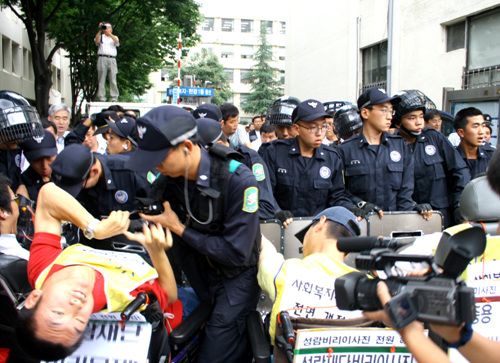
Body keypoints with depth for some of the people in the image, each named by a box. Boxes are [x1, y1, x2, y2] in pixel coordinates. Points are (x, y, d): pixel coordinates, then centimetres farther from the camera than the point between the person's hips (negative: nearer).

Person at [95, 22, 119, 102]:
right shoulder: (101, 36, 20)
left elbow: (116, 41, -2)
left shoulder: (114, 37, 22)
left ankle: (114, 98, -4)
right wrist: (100, 31, -12)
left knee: (113, 80, -5)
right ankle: (101, 99, -7)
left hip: (112, 59, 1)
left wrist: (109, 33, -15)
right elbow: (96, 41, -3)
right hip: (102, 58, -1)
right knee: (102, 80, -6)